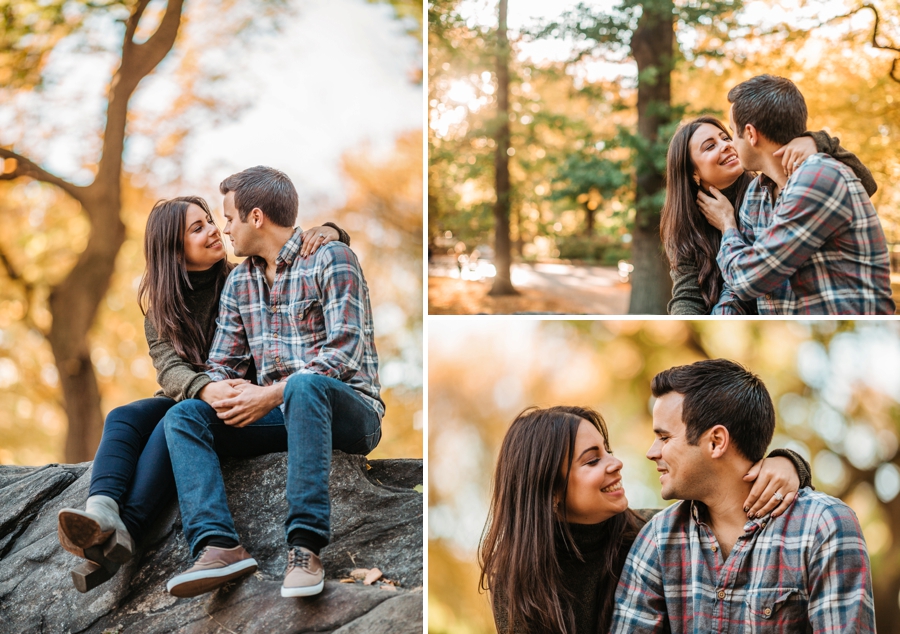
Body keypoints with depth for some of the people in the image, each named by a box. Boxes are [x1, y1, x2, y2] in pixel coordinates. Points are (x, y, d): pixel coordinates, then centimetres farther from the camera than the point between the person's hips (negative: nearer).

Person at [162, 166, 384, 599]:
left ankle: (305, 547, -41)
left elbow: (345, 351, -17)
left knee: (305, 386, -39)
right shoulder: (239, 281, 15)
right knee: (183, 416, -13)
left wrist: (272, 394, -23)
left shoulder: (331, 260, -6)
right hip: (279, 413, 7)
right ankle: (218, 545, -33)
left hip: (347, 409, -6)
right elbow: (222, 364, 15)